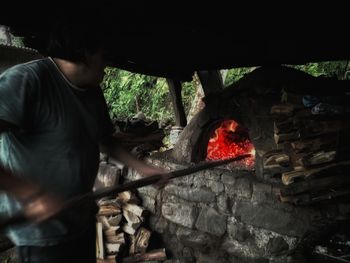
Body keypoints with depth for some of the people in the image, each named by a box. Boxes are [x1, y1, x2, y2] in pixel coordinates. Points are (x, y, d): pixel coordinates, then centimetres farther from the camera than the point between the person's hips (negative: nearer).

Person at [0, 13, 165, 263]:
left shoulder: (93, 92, 3)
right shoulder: (26, 80, -23)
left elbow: (106, 140, 16)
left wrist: (143, 168, 10)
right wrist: (29, 193, -36)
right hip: (42, 228, -8)